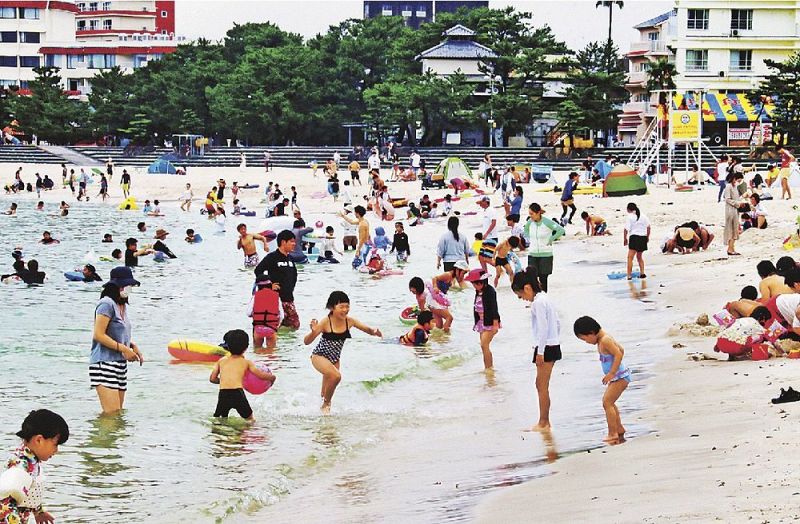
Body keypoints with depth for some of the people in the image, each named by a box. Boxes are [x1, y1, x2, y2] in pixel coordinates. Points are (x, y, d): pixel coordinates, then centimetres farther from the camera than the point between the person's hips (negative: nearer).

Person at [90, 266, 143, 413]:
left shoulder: (123, 305, 16)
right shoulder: (107, 304, -12)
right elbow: (98, 335, -18)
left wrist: (133, 346, 7)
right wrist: (124, 349, -18)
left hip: (120, 364, 10)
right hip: (104, 363, -10)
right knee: (112, 414, -17)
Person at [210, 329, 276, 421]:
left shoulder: (221, 361, 18)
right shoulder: (246, 362, 12)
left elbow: (212, 379, 15)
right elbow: (261, 375, 6)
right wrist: (272, 377, 26)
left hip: (223, 394, 1)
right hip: (238, 393, -1)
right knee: (250, 420, 14)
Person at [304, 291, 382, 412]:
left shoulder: (349, 321, -9)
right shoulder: (326, 322, -22)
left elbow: (368, 329, 2)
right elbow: (306, 342, -23)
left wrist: (374, 331, -22)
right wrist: (313, 332, -43)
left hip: (334, 359, 6)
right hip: (320, 356, -5)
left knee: (326, 393, 15)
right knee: (336, 376, -31)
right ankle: (326, 404, -9)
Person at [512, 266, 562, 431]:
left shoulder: (538, 302, -17)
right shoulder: (544, 298, 13)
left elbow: (543, 328, -21)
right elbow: (558, 323, 18)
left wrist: (540, 352, -19)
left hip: (546, 348, -10)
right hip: (554, 345, 10)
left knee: (542, 385, -4)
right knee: (542, 385, 13)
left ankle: (543, 423, 0)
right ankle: (545, 421, 17)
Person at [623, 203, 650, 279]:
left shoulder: (630, 217, -6)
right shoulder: (643, 216, 10)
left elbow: (626, 229, -9)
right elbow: (648, 227, 11)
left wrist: (625, 239, 1)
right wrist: (647, 236, 21)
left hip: (634, 237, -7)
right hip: (643, 237, 7)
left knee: (630, 257, -9)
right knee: (639, 256, 23)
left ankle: (629, 275, -19)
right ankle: (642, 273, 22)